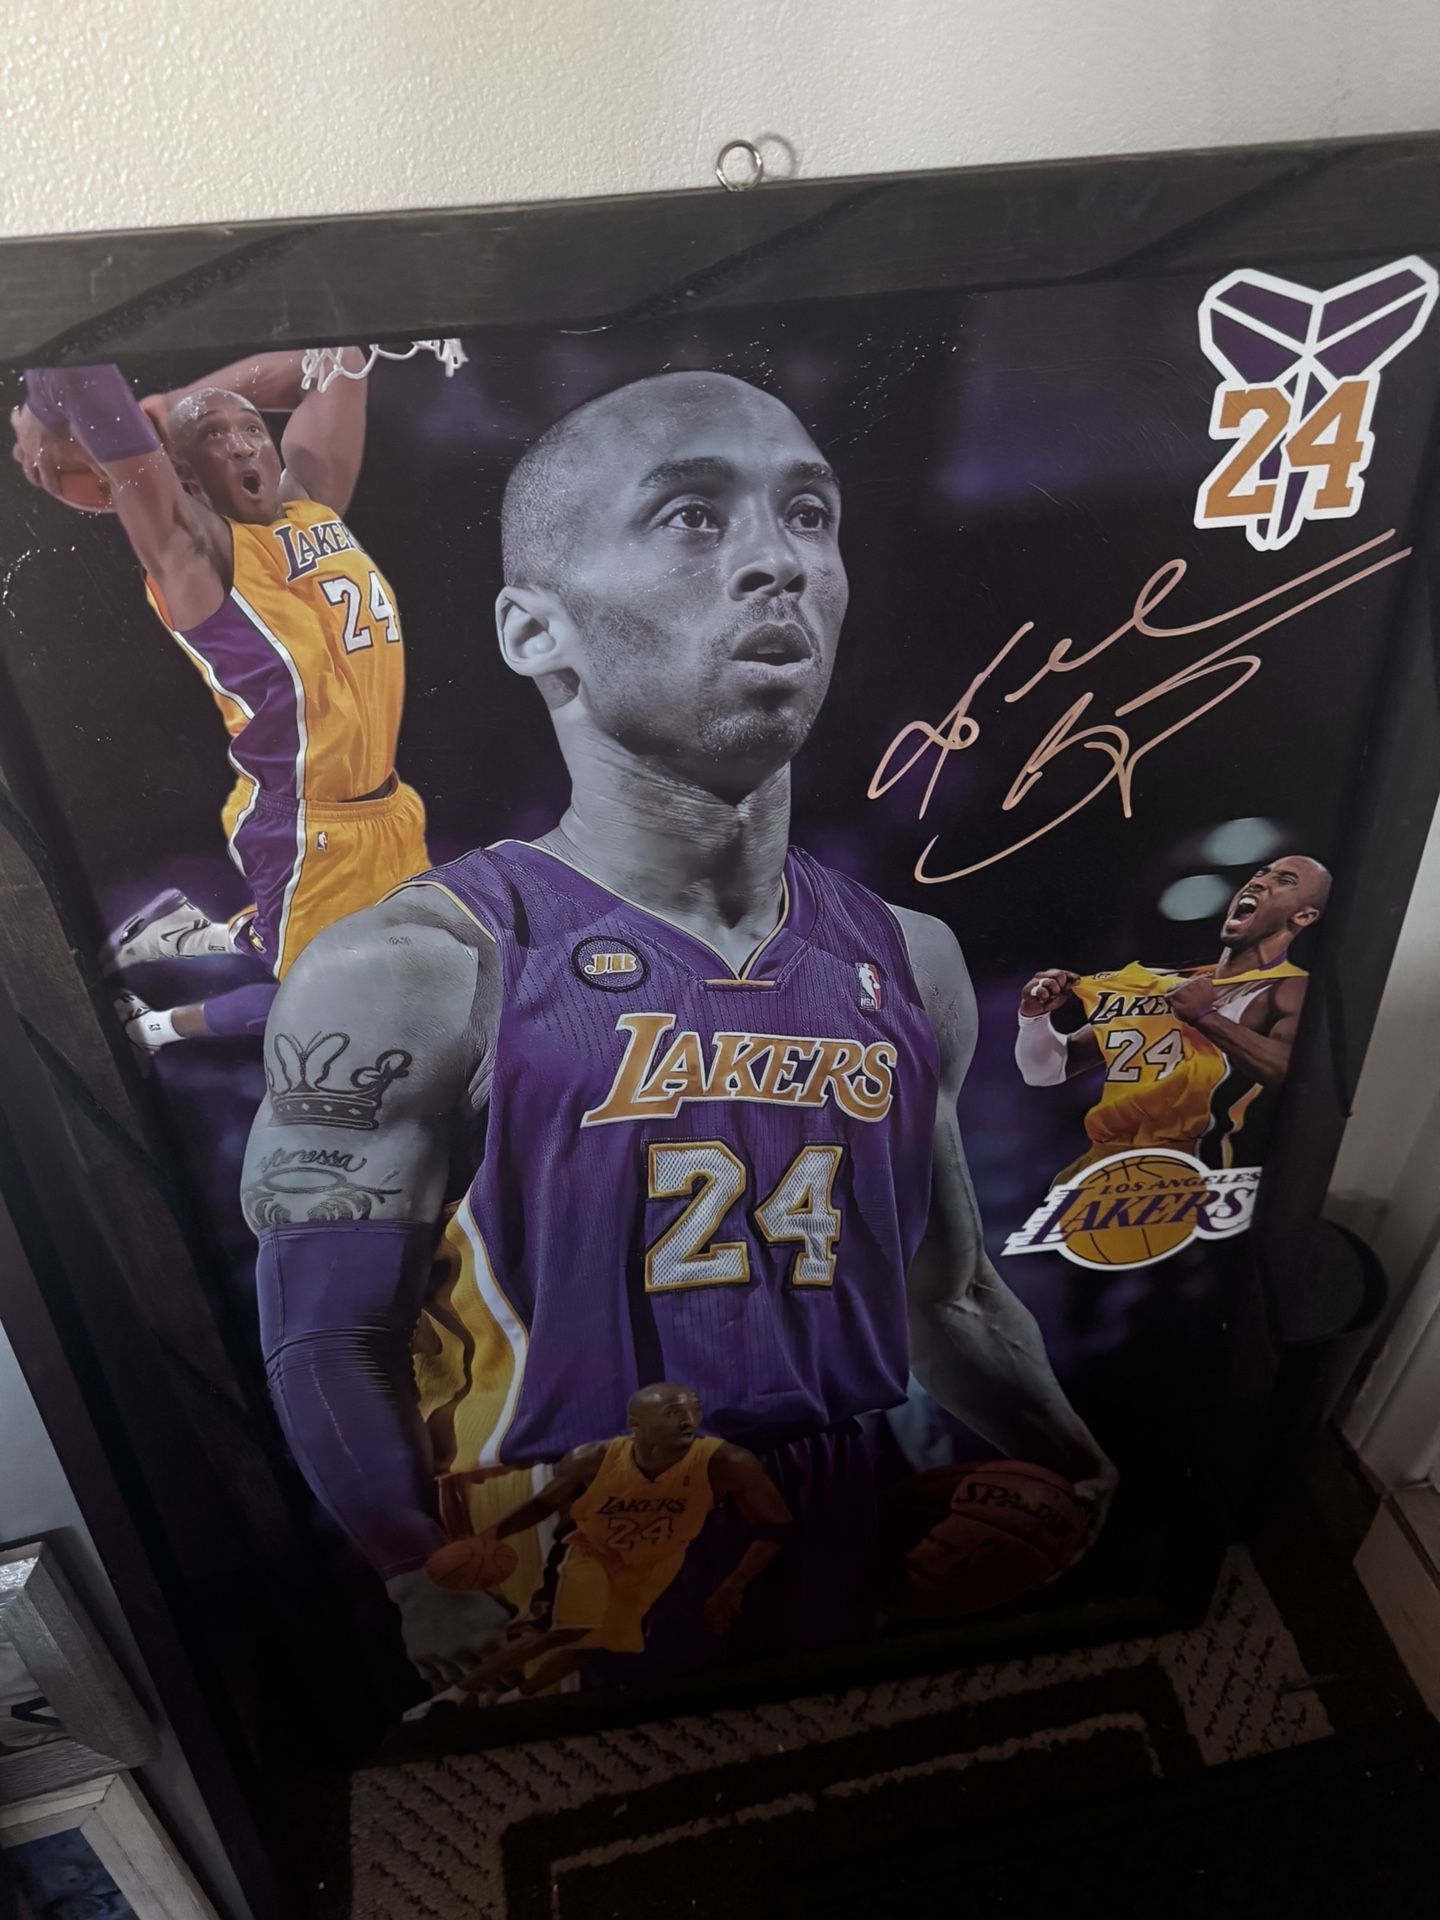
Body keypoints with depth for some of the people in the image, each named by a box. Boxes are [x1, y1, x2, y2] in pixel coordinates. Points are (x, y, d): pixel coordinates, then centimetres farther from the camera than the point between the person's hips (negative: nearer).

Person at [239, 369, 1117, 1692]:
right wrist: (436, 1588, -21)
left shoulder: (909, 965, -1)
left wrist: (1096, 1491, 6)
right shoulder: (413, 974, -16)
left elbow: (948, 1300, 10)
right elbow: (329, 1340, -12)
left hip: (836, 1607, 5)